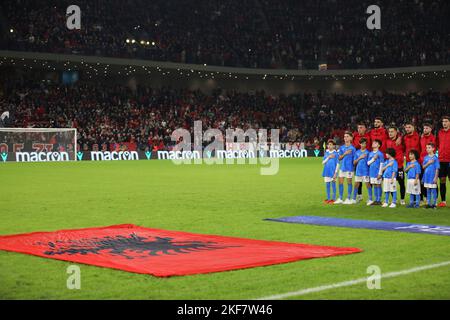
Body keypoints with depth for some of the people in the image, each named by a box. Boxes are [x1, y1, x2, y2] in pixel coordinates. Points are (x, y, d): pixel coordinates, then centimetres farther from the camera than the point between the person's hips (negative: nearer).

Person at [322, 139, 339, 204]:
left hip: (333, 172, -4)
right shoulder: (326, 153, 9)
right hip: (327, 172, 4)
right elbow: (323, 163, 5)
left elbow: (337, 164, -5)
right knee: (327, 185, 8)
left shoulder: (335, 153, -4)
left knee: (333, 185, 0)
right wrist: (328, 157, -8)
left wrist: (335, 173, -10)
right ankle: (328, 198, 15)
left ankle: (334, 199, 7)